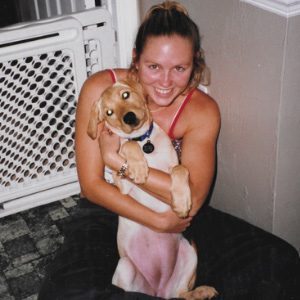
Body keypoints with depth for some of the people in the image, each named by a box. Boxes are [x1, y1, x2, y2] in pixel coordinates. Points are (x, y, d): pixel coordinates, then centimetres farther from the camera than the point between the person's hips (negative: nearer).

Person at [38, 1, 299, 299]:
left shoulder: (202, 110, -13)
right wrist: (158, 221, -23)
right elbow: (91, 185, -15)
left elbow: (192, 199, -23)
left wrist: (117, 159, -27)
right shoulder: (100, 89, -16)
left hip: (176, 215, 1)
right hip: (110, 211, 0)